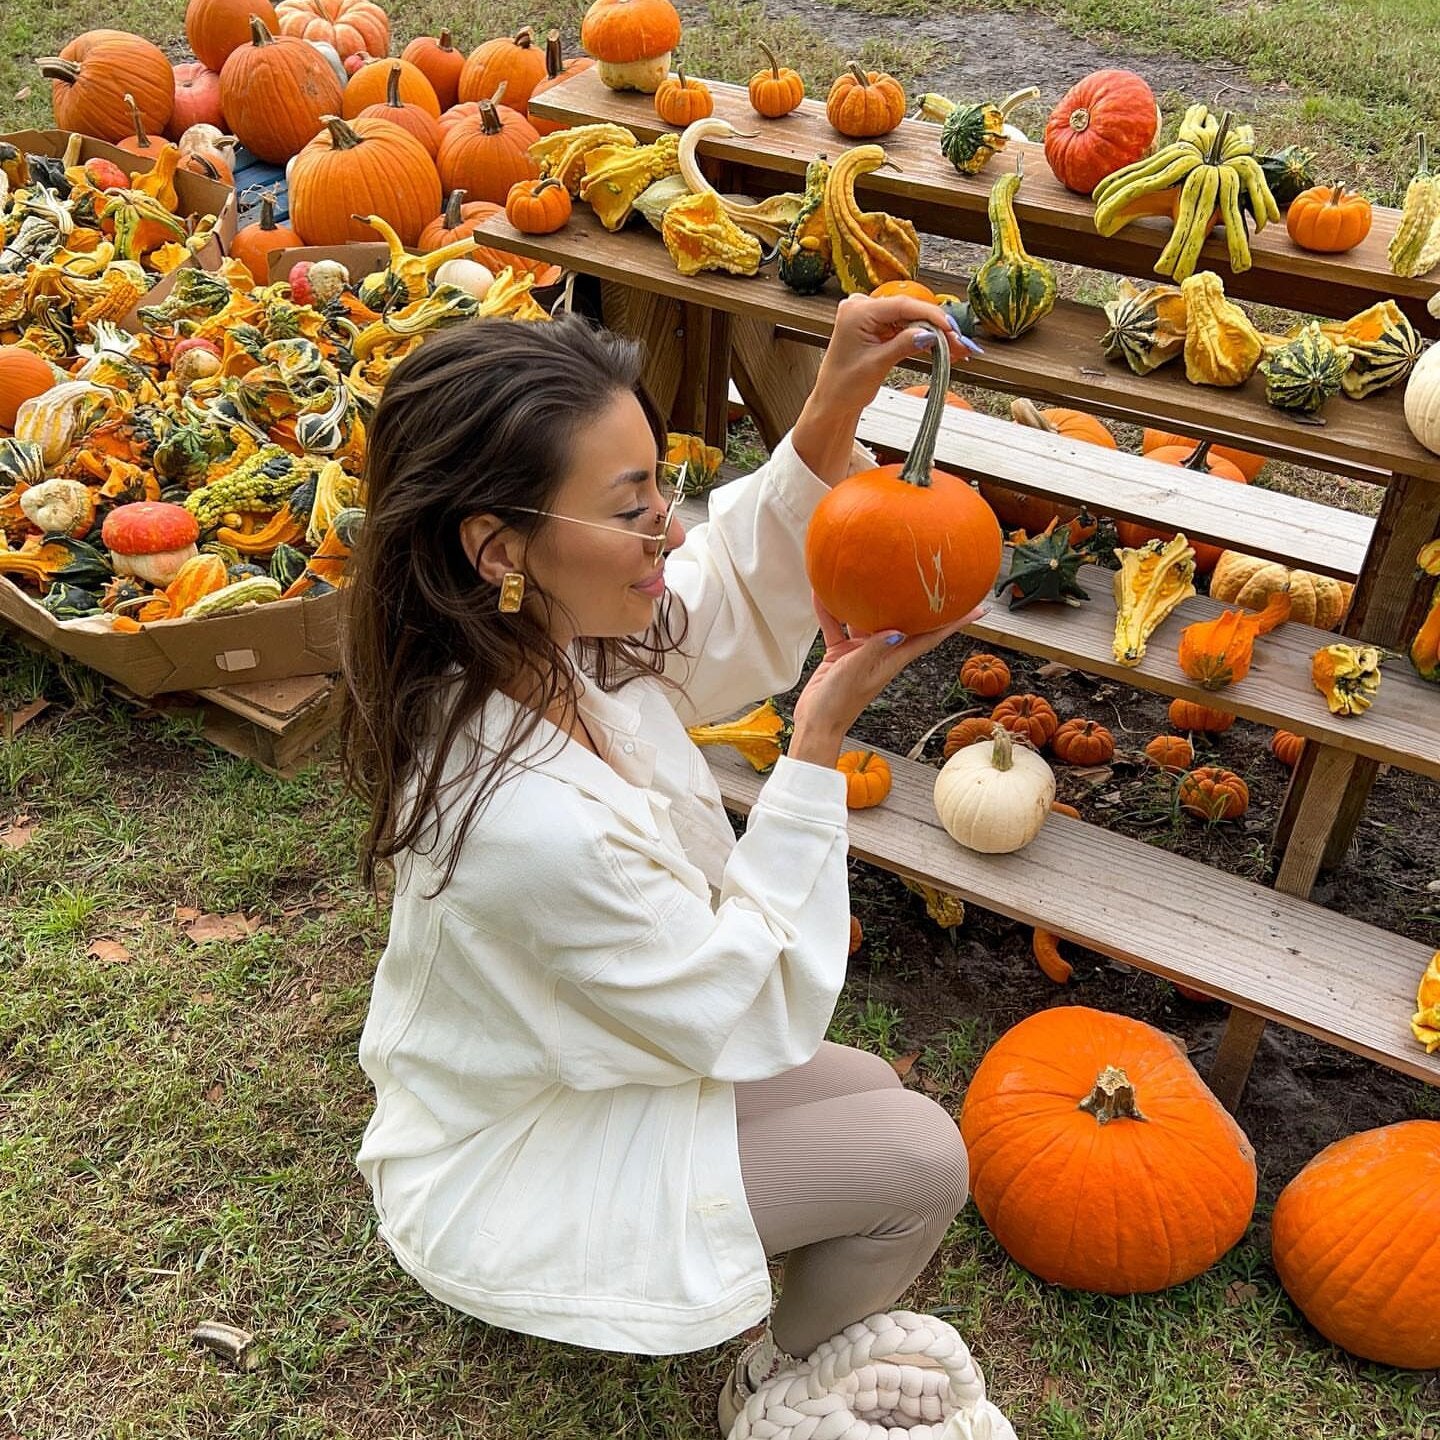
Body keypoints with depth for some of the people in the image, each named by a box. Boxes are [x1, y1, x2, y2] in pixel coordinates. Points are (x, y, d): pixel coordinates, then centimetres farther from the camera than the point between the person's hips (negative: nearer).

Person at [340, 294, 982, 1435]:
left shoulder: (539, 633, -17)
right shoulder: (535, 824, -41)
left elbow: (737, 605, -1)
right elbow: (747, 1012, -25)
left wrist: (831, 417, -17)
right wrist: (823, 742, -27)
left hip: (547, 1069, 8)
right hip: (508, 1185, -8)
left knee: (869, 1091, 15)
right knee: (922, 1158, -1)